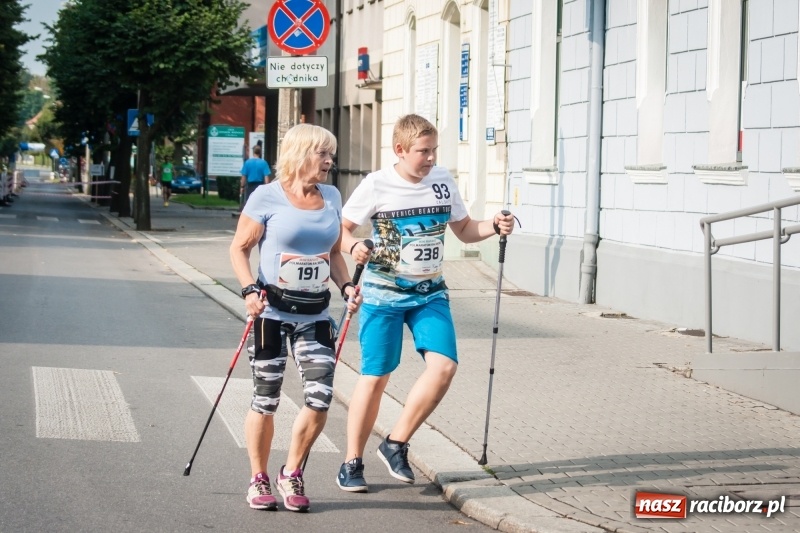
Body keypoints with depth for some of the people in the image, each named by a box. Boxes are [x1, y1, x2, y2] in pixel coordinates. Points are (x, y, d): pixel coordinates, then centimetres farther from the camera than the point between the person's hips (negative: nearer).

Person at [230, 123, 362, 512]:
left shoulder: (331, 198, 9)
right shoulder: (267, 197, -6)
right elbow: (239, 249, -4)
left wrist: (346, 286, 2)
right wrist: (249, 290, -18)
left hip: (315, 314, 4)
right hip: (272, 312, -4)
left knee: (320, 399, -6)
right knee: (265, 399, 3)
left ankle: (291, 474, 14)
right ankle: (258, 479, 19)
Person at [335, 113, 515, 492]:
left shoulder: (443, 181, 2)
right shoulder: (376, 186, -9)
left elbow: (464, 230, 13)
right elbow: (340, 228, -1)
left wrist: (494, 227, -6)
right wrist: (354, 246, -22)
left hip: (430, 293, 4)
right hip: (383, 294, -4)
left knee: (444, 365, -13)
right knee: (375, 376, -2)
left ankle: (396, 444, 1)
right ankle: (352, 462, 13)